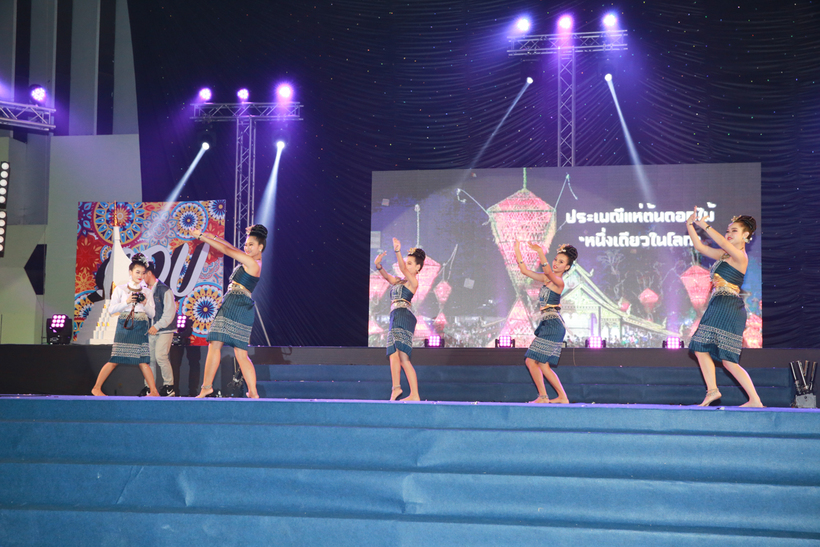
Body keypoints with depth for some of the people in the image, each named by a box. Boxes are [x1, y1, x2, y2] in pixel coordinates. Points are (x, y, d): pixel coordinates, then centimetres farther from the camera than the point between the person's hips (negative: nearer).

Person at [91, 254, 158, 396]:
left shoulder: (147, 292, 11)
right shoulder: (120, 289, 5)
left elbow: (152, 314, 11)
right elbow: (111, 309, -1)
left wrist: (145, 304, -8)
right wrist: (127, 302, -12)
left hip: (140, 328, 2)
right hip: (124, 327, -2)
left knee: (143, 361, -4)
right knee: (115, 360, -4)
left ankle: (153, 391, -1)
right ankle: (96, 388, 6)